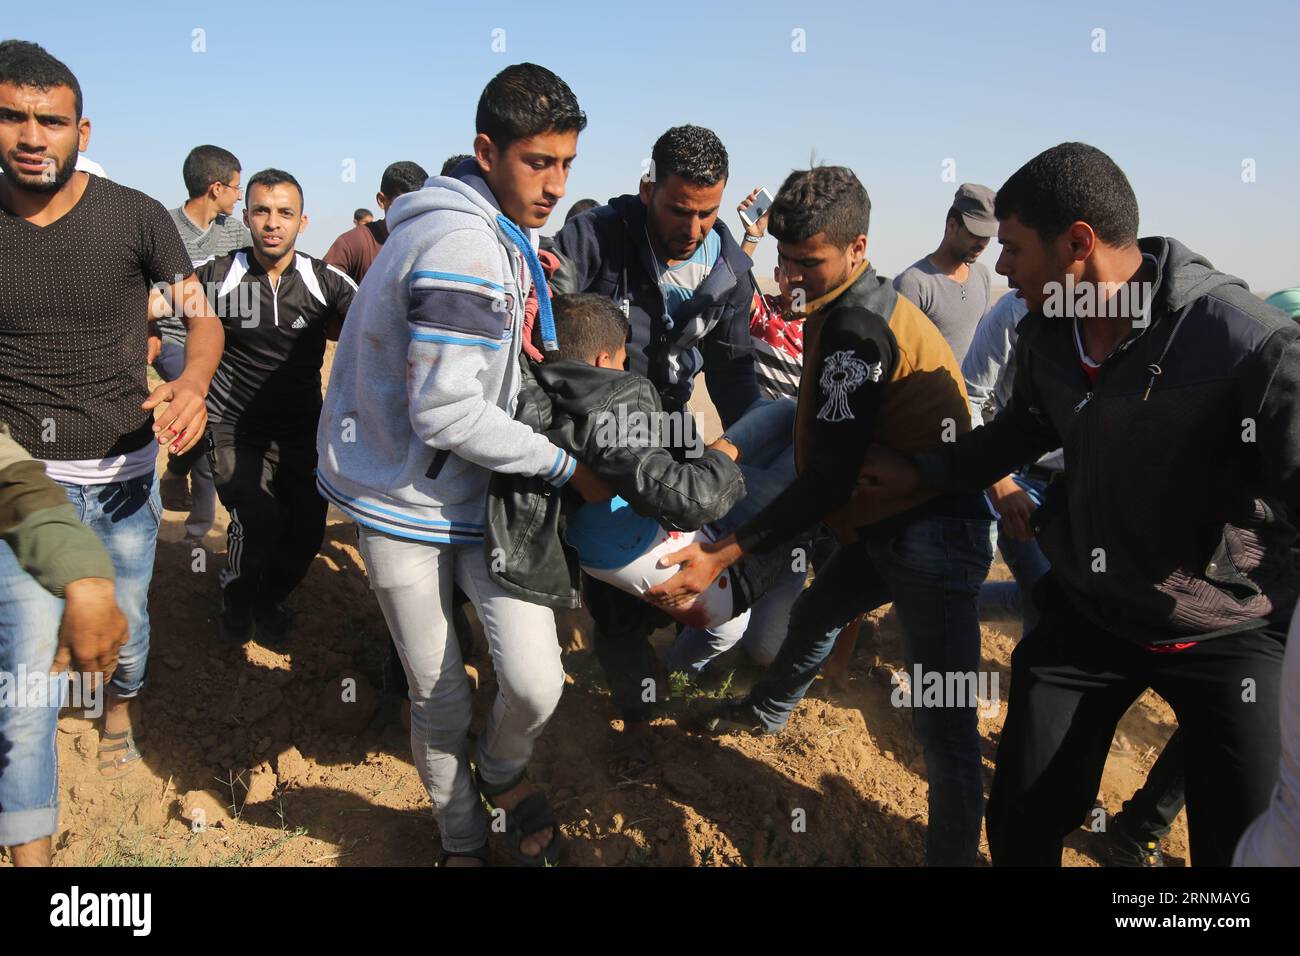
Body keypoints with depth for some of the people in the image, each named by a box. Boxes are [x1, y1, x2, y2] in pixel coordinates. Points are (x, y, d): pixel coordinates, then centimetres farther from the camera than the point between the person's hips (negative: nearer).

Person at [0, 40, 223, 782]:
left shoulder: (137, 216, -7)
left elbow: (204, 318, -6)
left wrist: (193, 382, -28)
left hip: (126, 470, 1)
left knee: (127, 628, 18)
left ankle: (120, 713, 51)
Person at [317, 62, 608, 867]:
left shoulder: (497, 230, 8)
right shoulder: (463, 247, -22)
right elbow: (446, 414, -26)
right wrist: (566, 466, -16)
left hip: (483, 493, 7)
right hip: (407, 499, -7)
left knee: (536, 685, -6)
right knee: (437, 697, 9)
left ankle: (503, 771, 26)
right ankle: (462, 835, 34)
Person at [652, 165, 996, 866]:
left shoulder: (856, 326, -23)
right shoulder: (861, 305, 8)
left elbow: (829, 479, -26)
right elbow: (829, 453, 13)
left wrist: (722, 555, -26)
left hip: (932, 535, -11)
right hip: (890, 521, 11)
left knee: (942, 721, -11)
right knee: (814, 612, 30)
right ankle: (766, 711, 57)